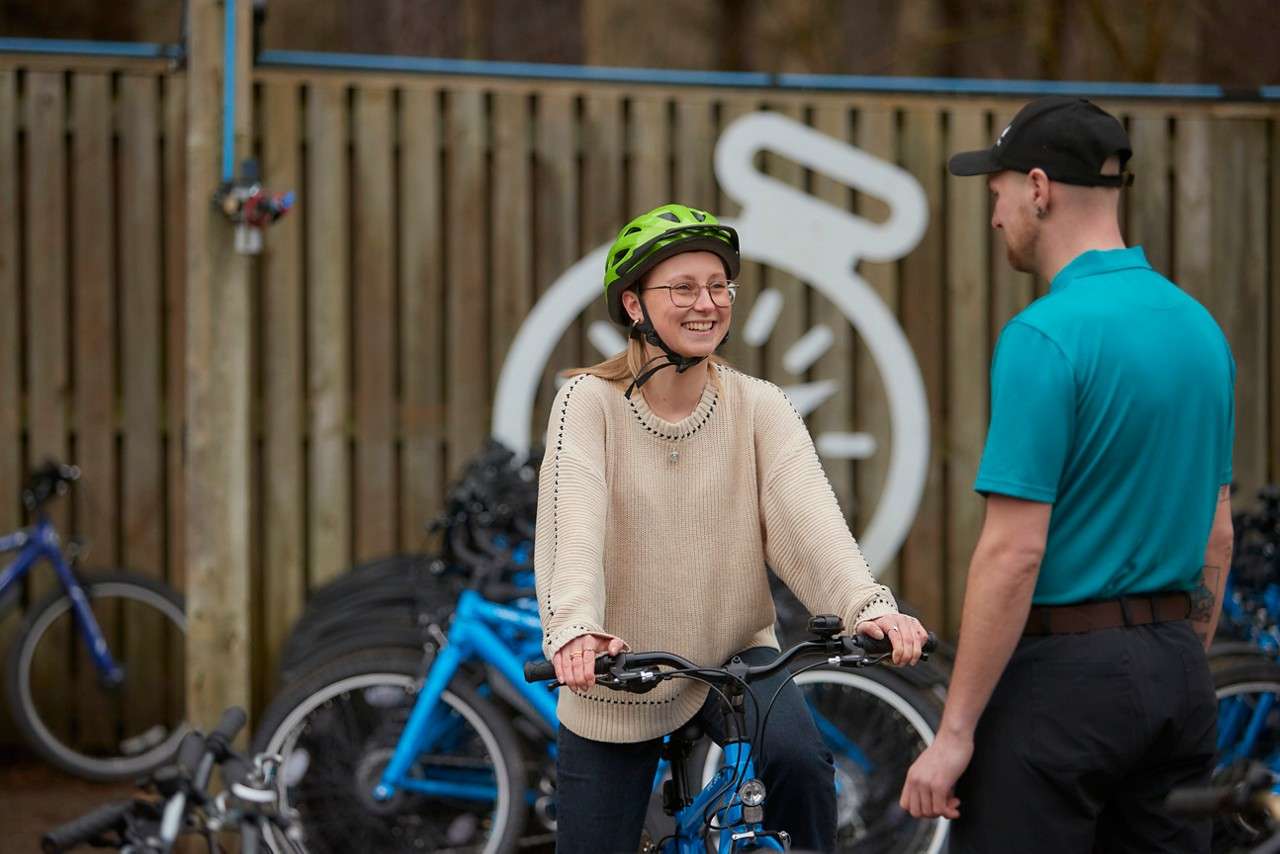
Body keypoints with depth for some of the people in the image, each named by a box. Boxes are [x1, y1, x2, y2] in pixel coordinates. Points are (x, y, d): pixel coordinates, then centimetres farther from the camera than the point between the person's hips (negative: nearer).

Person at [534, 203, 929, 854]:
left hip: (734, 657, 0)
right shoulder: (590, 402, -10)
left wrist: (868, 605, -39)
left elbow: (809, 515, -20)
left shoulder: (759, 407, -4)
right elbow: (573, 524, -26)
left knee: (799, 756, -29)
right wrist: (573, 628, -45)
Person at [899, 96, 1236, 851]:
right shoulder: (1200, 327, 9)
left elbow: (1014, 552, -20)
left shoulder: (1047, 336, -17)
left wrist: (956, 731, -16)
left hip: (1062, 674, -8)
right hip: (1175, 675, 8)